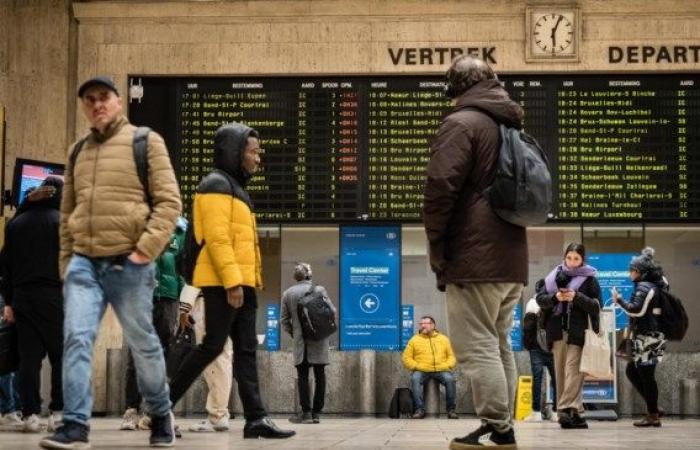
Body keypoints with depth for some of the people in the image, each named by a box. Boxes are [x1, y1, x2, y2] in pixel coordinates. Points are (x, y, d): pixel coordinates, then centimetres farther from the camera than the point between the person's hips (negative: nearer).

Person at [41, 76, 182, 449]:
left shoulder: (145, 142, 1)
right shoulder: (78, 152, 16)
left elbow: (169, 201, -6)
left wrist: (146, 248, -15)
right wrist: (66, 262, 15)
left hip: (129, 263, -4)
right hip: (84, 263, 4)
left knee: (142, 343, 7)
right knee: (76, 338, -11)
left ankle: (160, 414, 26)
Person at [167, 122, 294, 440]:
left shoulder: (235, 188, 23)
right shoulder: (217, 185, -8)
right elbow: (216, 238, -17)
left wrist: (244, 281, 18)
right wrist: (232, 281, -23)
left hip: (241, 284, 10)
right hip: (223, 284, -10)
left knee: (246, 350, 4)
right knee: (213, 346, -9)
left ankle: (256, 419, 2)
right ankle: (163, 404, 0)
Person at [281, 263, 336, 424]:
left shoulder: (287, 293, 2)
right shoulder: (319, 289, -3)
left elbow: (284, 319, 4)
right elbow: (332, 311, -1)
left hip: (300, 341, 0)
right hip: (319, 340, 0)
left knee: (302, 376, 4)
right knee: (319, 375, 7)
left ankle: (306, 412, -3)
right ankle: (317, 413, 6)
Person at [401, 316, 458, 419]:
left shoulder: (444, 339, 17)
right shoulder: (414, 340, 11)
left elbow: (451, 356, 17)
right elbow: (406, 358, 8)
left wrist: (447, 365, -4)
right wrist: (417, 366, -8)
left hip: (441, 370, 1)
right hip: (421, 371, -1)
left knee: (450, 379, -29)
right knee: (415, 379, -33)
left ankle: (451, 410, -17)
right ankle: (420, 410, -31)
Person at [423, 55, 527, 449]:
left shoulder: (461, 123, -7)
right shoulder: (513, 128, 20)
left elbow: (441, 188, -16)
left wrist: (437, 244, -6)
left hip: (475, 257, -9)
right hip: (512, 257, 9)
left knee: (477, 348, -7)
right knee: (499, 345, 13)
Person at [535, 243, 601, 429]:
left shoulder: (589, 279, 4)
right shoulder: (555, 276, 11)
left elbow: (597, 305, -2)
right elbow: (540, 299, 7)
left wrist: (576, 297, -16)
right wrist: (555, 297, -13)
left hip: (578, 332, -3)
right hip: (558, 330, 4)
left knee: (573, 370, -13)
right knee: (560, 371, 2)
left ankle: (567, 409, -20)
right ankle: (573, 411, 6)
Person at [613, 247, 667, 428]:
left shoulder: (644, 286, -12)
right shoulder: (655, 285, 17)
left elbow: (636, 310, -20)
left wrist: (619, 300, -9)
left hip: (647, 337, -10)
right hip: (650, 336, 10)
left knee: (646, 375, -6)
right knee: (632, 371, 14)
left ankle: (653, 416, -2)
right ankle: (653, 408, 14)